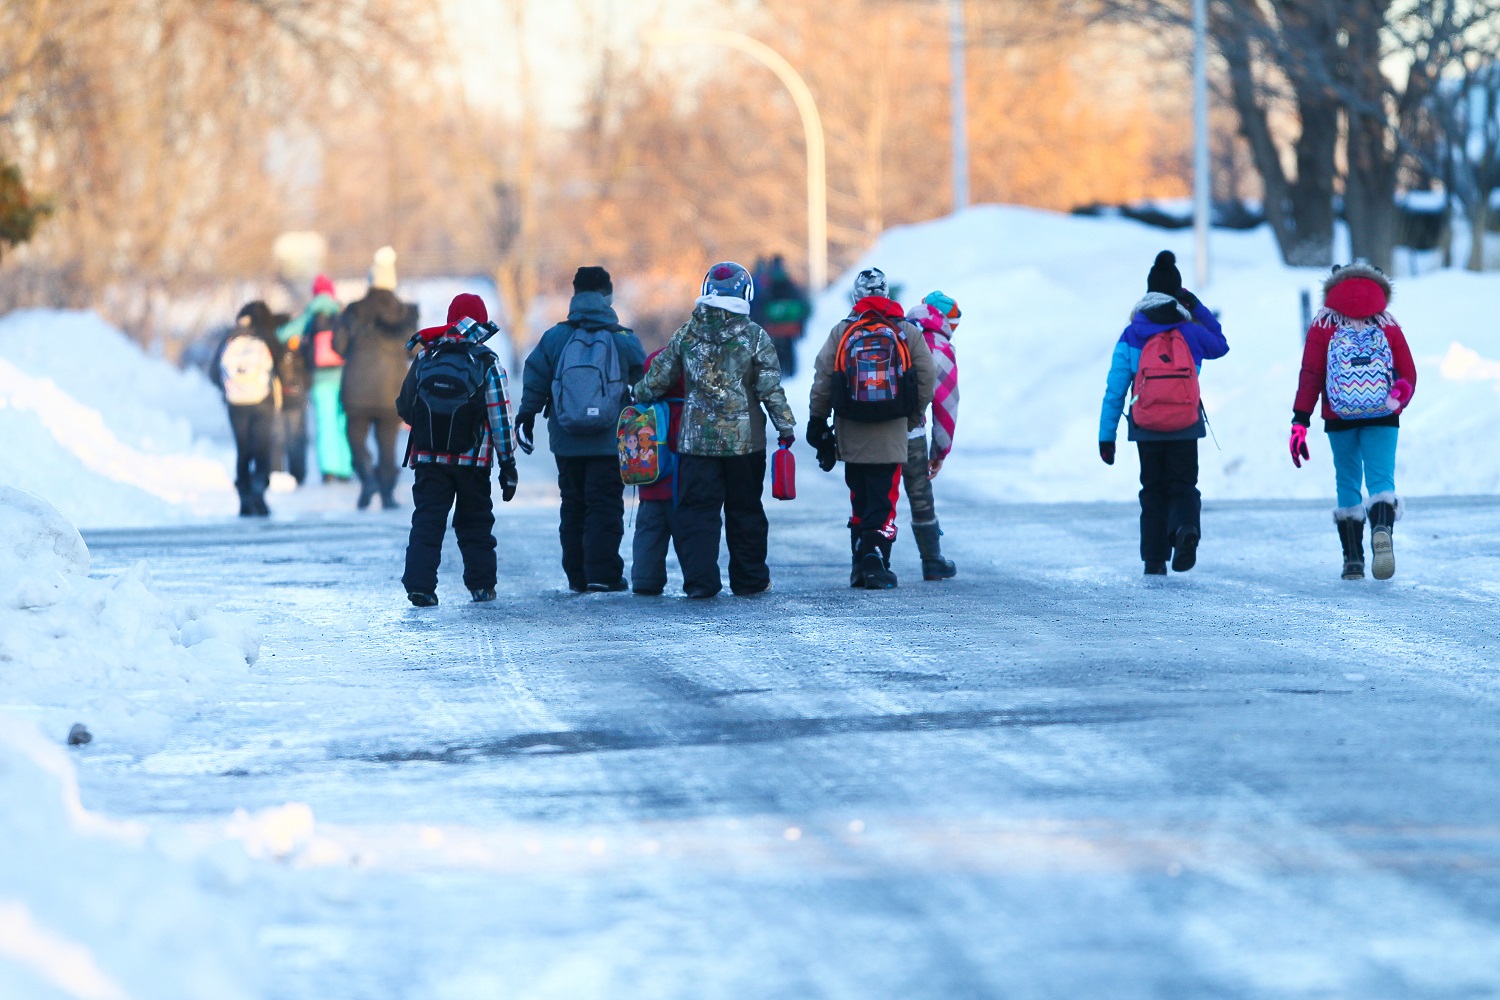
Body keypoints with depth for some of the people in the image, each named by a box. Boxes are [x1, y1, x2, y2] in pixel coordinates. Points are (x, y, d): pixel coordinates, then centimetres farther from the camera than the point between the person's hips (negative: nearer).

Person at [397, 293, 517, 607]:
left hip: (428, 458, 1)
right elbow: (500, 417, -4)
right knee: (475, 522, 13)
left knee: (426, 521, 0)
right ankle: (481, 585, 15)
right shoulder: (486, 363, -4)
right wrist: (508, 465, 0)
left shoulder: (424, 359, 3)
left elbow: (404, 408, 10)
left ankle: (419, 585, -12)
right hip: (472, 460, -1)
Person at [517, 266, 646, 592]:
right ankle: (602, 573, -8)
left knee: (573, 506, 11)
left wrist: (526, 418, 13)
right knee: (605, 506, -1)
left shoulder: (555, 338, 1)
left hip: (566, 442, 2)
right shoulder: (623, 340, -4)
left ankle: (577, 576, 11)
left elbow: (535, 381, 2)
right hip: (610, 442, -2)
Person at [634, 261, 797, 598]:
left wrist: (639, 398, 26)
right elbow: (770, 389, -6)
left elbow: (658, 379, 7)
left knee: (697, 510, 5)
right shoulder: (755, 337, -6)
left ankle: (700, 580, -3)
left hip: (697, 439, 1)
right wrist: (786, 427, 3)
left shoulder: (687, 335, 0)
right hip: (745, 440, -1)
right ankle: (749, 579, 16)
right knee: (745, 510, 10)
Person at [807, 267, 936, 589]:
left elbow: (822, 381, 0)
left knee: (859, 499, 14)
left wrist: (818, 423, 9)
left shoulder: (841, 332, 1)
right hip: (891, 434, -1)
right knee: (883, 500, 0)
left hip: (851, 434, 1)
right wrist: (913, 418, 15)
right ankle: (876, 559, -16)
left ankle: (860, 565, 15)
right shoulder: (908, 333, 1)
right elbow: (927, 379, 1)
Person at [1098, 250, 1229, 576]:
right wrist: (1198, 308, 19)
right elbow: (1220, 345, 23)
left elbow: (1115, 391, -3)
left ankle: (1154, 559, 9)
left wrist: (1106, 436, 2)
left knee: (1153, 491, 14)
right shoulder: (1192, 333, -2)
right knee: (1183, 486, 8)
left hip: (1146, 428, 0)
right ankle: (1186, 527, -25)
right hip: (1186, 427, 0)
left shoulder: (1131, 337, -3)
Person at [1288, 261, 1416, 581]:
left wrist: (1300, 422, -6)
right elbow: (1409, 377, 6)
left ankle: (1353, 559, 8)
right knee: (1381, 479, -4)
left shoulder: (1323, 328, 3)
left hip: (1340, 419, 0)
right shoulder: (1388, 327, 6)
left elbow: (1310, 377, -4)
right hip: (1383, 419, 0)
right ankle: (1382, 530, -35)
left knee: (1348, 484, 12)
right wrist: (1399, 401, 27)